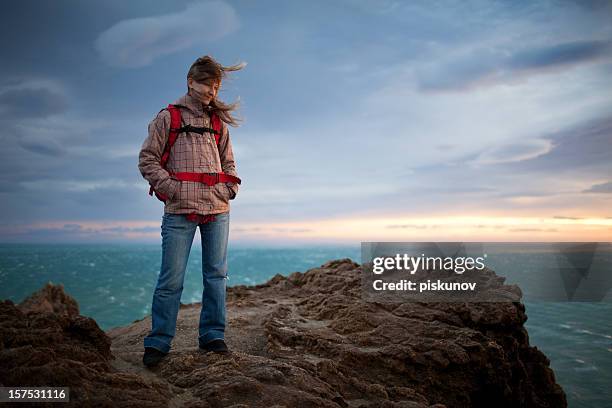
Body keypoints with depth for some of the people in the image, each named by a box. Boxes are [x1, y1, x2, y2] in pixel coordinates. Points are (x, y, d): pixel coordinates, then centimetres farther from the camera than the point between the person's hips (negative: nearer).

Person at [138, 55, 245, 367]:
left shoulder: (219, 122, 17)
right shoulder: (167, 117, 5)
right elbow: (147, 159, 2)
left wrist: (231, 186, 6)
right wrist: (170, 187, -9)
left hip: (217, 210, 4)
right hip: (180, 211, -4)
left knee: (216, 274, 6)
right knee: (171, 277, -4)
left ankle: (212, 336, 16)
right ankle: (158, 342, 6)